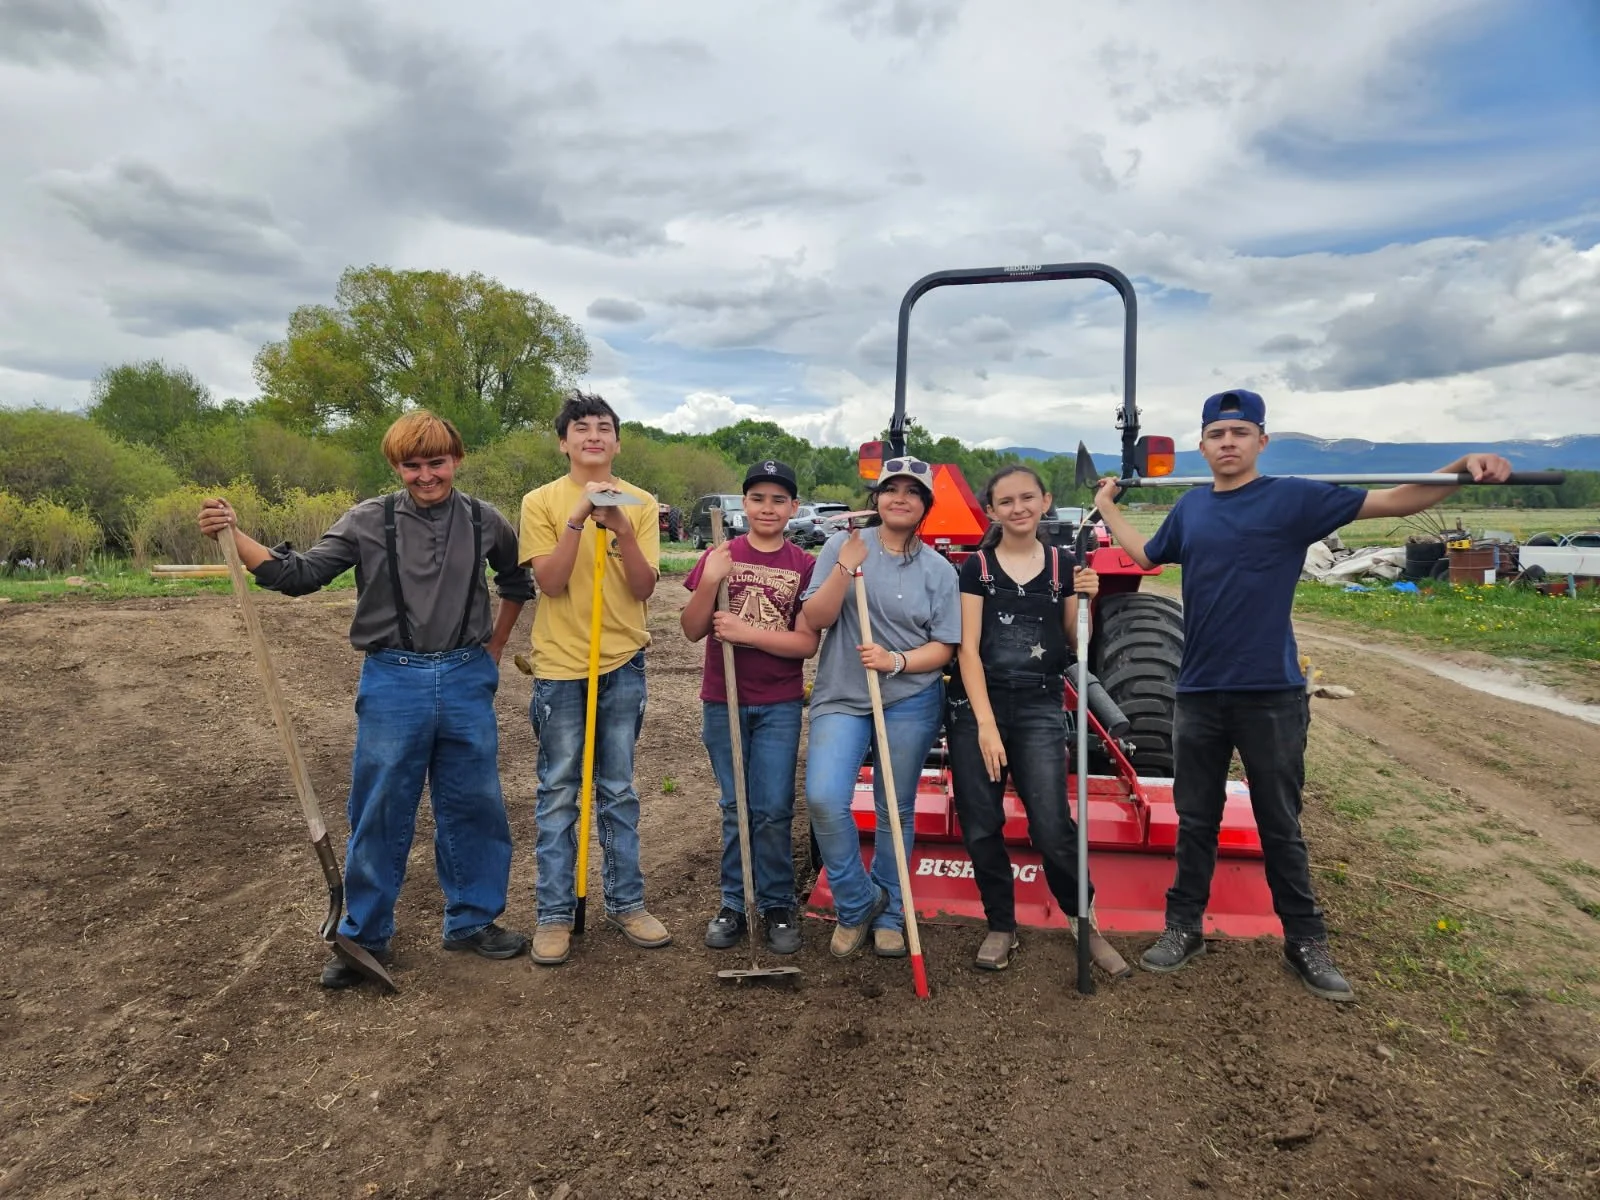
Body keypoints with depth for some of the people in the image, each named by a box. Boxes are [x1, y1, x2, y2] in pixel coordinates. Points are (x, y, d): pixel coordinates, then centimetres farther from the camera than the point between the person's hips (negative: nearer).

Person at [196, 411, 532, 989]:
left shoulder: (485, 521, 1)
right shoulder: (370, 521, -3)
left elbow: (517, 582, 18)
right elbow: (301, 574, -5)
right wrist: (234, 537, -17)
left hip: (467, 681, 2)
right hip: (394, 682, -1)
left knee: (474, 806, 10)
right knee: (380, 814, 6)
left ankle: (472, 920, 28)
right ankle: (363, 937, 23)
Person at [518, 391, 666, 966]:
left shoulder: (640, 503, 3)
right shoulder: (541, 501, -1)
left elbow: (645, 587, -6)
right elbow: (550, 582, -12)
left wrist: (621, 530, -19)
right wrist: (578, 519, -21)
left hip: (622, 665, 2)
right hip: (560, 666, -1)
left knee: (619, 792, 11)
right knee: (558, 795, 5)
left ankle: (626, 903, 23)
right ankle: (555, 914, 16)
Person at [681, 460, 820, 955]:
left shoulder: (804, 566, -3)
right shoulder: (719, 556, 0)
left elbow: (807, 642, -9)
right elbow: (692, 631, -3)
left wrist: (747, 632, -21)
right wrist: (709, 581, -19)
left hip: (779, 705, -1)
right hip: (723, 701, 1)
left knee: (774, 810, 1)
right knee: (735, 807, 11)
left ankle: (777, 905, 18)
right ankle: (733, 903, 23)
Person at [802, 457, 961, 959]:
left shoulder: (939, 570, 3)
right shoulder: (843, 546, 1)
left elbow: (943, 648, 1)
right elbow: (815, 619, -5)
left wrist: (896, 661, -17)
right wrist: (847, 566, -18)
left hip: (911, 700, 1)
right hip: (841, 697, -1)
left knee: (896, 811, 9)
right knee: (824, 798, -16)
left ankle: (888, 916, 29)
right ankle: (856, 904, 8)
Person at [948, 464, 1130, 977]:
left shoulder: (1064, 564, 6)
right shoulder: (976, 567, 0)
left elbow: (1078, 646, 7)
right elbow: (967, 649, -5)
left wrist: (1086, 600, -11)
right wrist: (986, 725, -13)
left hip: (1040, 709, 0)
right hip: (976, 706, 0)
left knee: (1052, 826, -7)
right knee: (981, 827, 5)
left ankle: (1086, 922, 14)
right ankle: (1001, 926, 23)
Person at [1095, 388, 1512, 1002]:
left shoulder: (1293, 498, -5)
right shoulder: (1190, 508, 8)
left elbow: (1394, 502, -10)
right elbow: (1146, 555, 26)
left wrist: (1462, 468, -25)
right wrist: (1108, 507, 28)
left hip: (1272, 695, -3)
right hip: (1199, 693, 4)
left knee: (1280, 827, 8)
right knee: (1195, 820, 13)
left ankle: (1306, 941, 23)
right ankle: (1183, 927, 26)